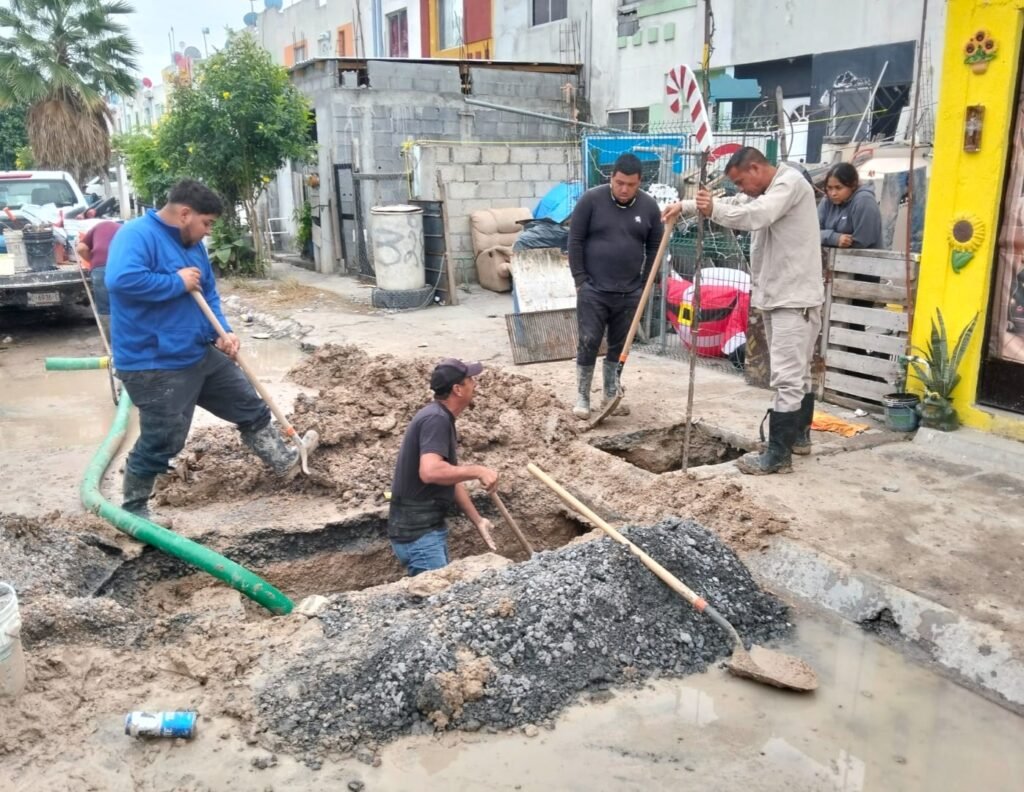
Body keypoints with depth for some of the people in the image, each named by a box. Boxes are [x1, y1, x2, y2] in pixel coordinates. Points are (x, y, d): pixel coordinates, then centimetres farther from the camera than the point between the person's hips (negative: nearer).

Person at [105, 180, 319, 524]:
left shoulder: (192, 244, 12)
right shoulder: (136, 235, -16)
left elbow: (209, 294, 19)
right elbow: (121, 279, -33)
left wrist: (223, 331, 1)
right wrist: (177, 283, -22)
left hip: (201, 354, 9)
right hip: (154, 366, -9)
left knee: (250, 406, 16)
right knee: (162, 442, -2)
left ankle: (287, 460, 33)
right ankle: (133, 507, 19)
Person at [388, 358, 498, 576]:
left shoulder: (441, 419, 12)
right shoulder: (436, 419, -19)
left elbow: (451, 476, 18)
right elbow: (430, 472, -34)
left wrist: (477, 520, 21)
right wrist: (478, 471, -23)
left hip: (429, 527, 10)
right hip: (418, 533, -10)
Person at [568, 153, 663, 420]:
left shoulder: (649, 206, 2)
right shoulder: (591, 199, -7)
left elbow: (654, 247, 10)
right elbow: (575, 241, -4)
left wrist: (645, 284, 6)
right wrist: (580, 280, -7)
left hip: (630, 293, 3)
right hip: (593, 290, -3)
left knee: (619, 346, 11)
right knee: (588, 344, -1)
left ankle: (611, 396, 24)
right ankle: (582, 397, 10)